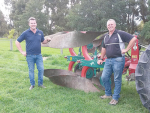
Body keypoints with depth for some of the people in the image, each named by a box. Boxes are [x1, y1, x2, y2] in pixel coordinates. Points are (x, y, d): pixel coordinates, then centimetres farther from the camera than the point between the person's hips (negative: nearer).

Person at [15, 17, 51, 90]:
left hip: (38, 55, 3)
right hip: (30, 56, -2)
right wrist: (22, 52, -5)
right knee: (31, 70, 8)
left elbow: (43, 41, 18)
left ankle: (40, 83, 19)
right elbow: (17, 42, -1)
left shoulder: (40, 32, 4)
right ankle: (32, 84, 22)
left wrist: (47, 40, -5)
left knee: (41, 69, 2)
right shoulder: (26, 33, -6)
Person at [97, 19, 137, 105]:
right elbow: (104, 48, 24)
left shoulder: (120, 34, -6)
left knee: (117, 80, 2)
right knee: (104, 77, 9)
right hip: (108, 60, 7)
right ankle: (108, 94, 27)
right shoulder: (106, 36, 15)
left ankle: (115, 98, 14)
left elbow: (133, 39, -11)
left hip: (118, 60, -7)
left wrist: (126, 49, -12)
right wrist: (101, 59, 23)